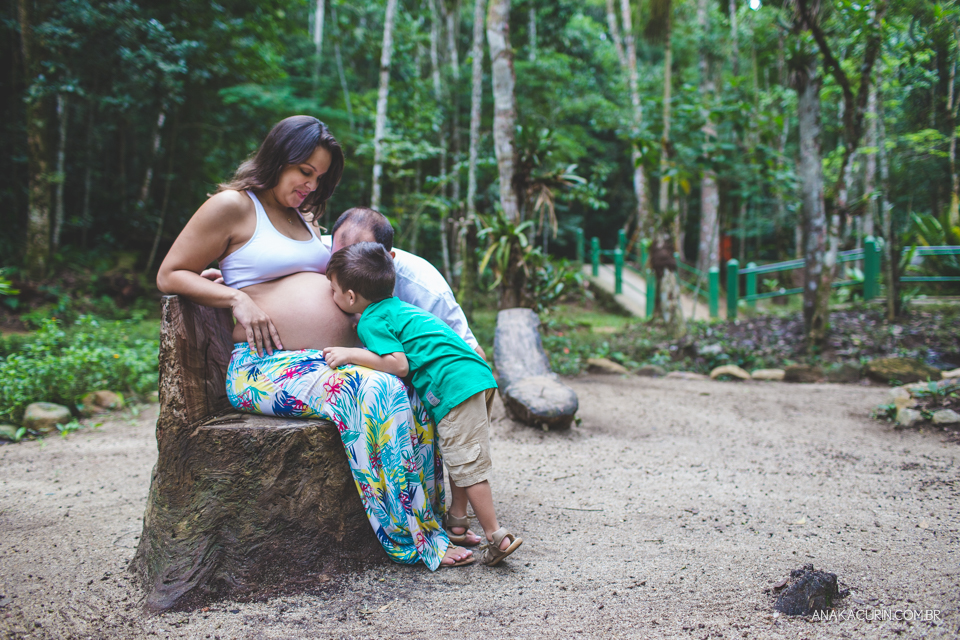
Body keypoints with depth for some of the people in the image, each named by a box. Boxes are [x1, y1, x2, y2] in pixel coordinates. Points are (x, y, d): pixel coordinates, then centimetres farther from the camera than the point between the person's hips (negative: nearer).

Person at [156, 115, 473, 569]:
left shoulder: (303, 217, 26)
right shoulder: (232, 206, 3)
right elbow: (170, 275, 2)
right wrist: (237, 299, -11)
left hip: (335, 359, 8)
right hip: (268, 366, -7)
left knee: (417, 397, -21)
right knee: (376, 392, -33)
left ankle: (435, 519, -14)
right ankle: (412, 538, -23)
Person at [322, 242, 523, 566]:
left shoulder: (371, 321, -5)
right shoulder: (397, 306, 22)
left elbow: (399, 364, -15)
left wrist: (351, 354, -9)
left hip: (454, 385, -10)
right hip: (478, 374, 10)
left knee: (467, 463, -4)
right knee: (461, 457, 19)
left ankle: (496, 536, -1)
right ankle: (458, 521, 27)